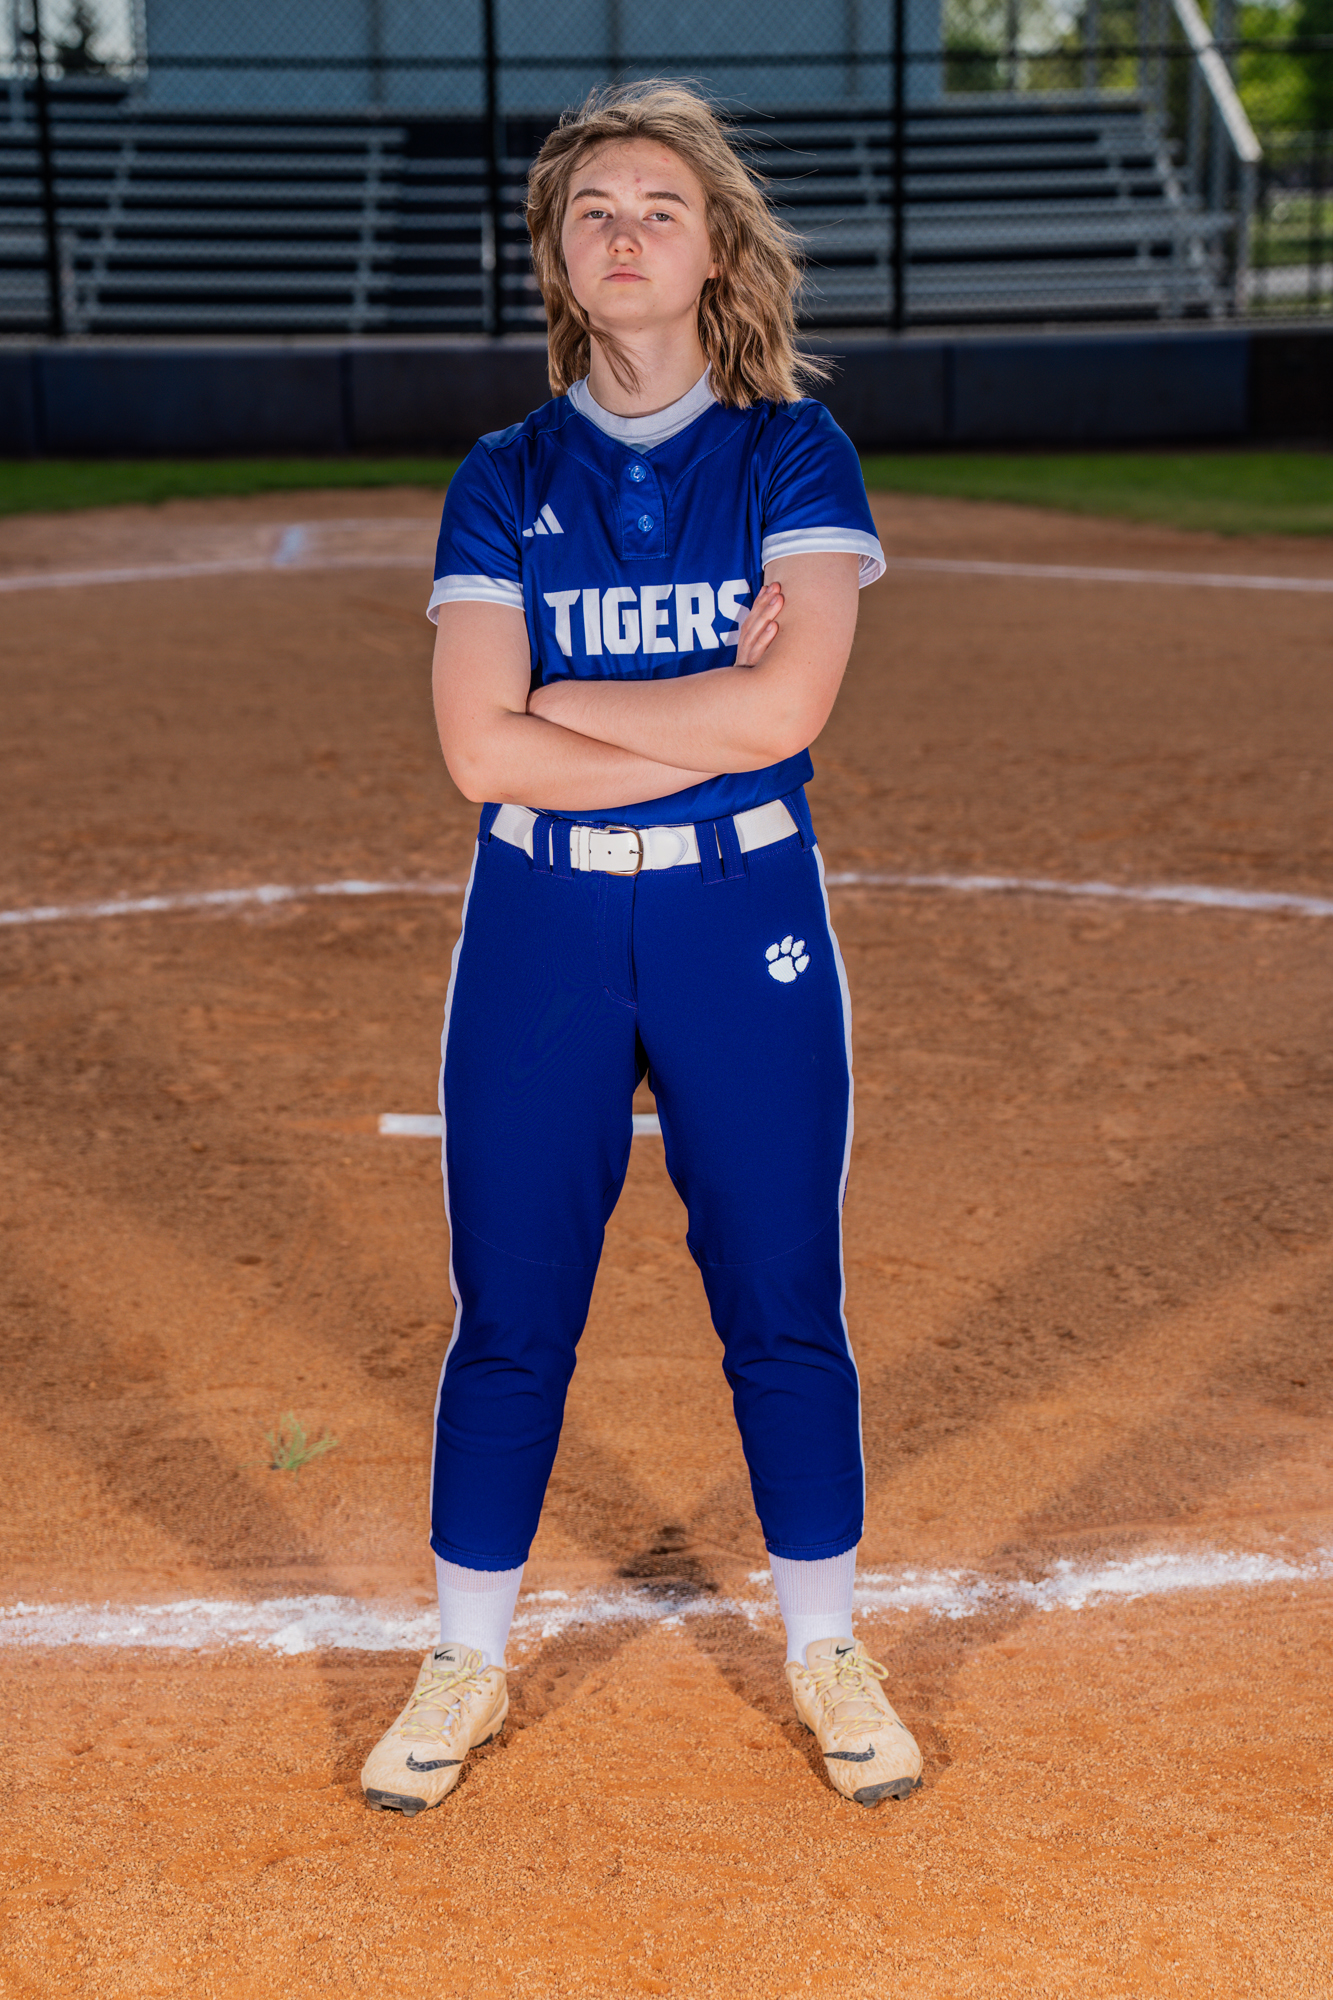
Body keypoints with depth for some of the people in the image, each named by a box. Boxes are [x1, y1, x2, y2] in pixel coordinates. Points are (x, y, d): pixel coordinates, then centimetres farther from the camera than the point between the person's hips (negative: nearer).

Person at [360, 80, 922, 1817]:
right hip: (539, 937, 1)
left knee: (785, 1312, 8)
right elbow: (480, 751, -9)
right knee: (507, 1317, 9)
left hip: (748, 928, -1)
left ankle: (826, 1653, 29)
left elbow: (785, 709, -16)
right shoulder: (504, 481, 4)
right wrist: (709, 712, -12)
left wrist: (558, 700, -10)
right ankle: (468, 1666, 28)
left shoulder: (795, 455, 0)